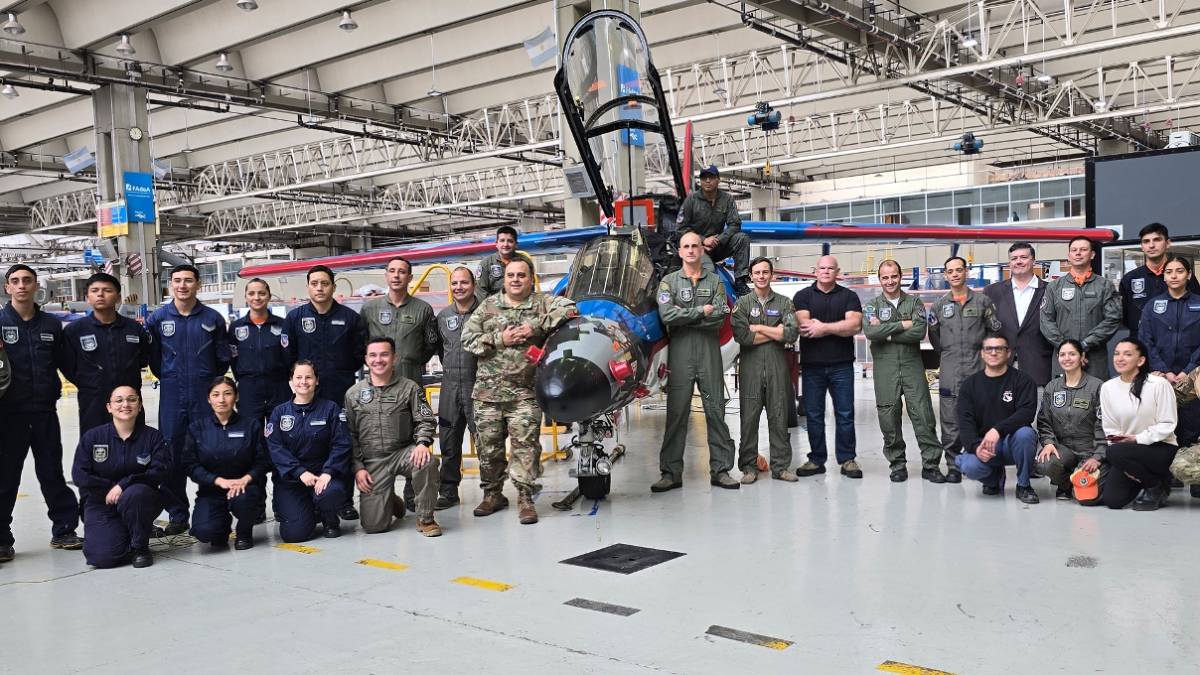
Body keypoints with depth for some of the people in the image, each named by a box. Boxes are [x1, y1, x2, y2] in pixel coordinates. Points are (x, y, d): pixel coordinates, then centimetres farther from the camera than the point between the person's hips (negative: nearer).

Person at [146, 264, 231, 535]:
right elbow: (152, 357, 8)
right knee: (172, 454, 3)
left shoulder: (212, 318, 2)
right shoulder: (158, 318, 3)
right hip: (172, 396, 1)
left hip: (205, 394, -1)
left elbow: (223, 357, 8)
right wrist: (168, 378, 8)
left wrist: (209, 381, 8)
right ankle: (177, 515, 12)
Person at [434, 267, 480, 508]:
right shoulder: (443, 316, 12)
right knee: (448, 442, 9)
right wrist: (450, 367, 16)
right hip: (450, 386, 5)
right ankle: (448, 491, 19)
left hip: (478, 384, -5)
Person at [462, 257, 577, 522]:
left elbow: (569, 309, -10)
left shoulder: (542, 303, 7)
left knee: (525, 445, -8)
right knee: (488, 445, 8)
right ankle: (492, 494, 25)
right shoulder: (489, 306, 11)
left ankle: (525, 498, 1)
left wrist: (535, 327, -15)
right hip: (488, 392, 3)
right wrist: (499, 339, -8)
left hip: (524, 393, -2)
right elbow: (468, 338, 5)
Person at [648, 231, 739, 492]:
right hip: (680, 353, -1)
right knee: (676, 413, -1)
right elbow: (666, 314, -10)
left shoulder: (715, 281, 10)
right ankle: (671, 473, 3)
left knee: (715, 411, 4)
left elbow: (719, 317, -5)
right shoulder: (668, 281, 7)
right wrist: (701, 311, -8)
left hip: (710, 353, 1)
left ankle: (720, 470, 11)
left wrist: (683, 317, -9)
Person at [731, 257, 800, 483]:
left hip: (777, 368, 1)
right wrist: (776, 333, -6)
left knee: (779, 417, 4)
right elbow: (742, 336, -9)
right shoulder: (742, 303, 6)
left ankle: (781, 466, 12)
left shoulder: (784, 303, 10)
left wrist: (759, 328, -6)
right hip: (750, 368, -1)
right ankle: (748, 467, 8)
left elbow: (792, 334, -5)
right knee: (749, 418, 0)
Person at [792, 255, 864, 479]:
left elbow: (855, 325, -8)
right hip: (812, 365, 0)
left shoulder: (849, 296, 8)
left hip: (842, 365, 0)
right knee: (813, 415, 5)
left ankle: (847, 459, 11)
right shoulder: (803, 296, 7)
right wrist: (839, 328, -8)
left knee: (845, 414, 2)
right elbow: (804, 326, -9)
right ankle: (816, 460, 15)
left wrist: (823, 327, -12)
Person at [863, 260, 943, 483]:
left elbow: (920, 331, -9)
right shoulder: (871, 305, 8)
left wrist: (886, 332, -10)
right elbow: (870, 332, -12)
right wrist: (903, 325, -11)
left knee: (923, 416, -2)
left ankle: (930, 464, 6)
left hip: (912, 366, 0)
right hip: (885, 369, 0)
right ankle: (897, 465, 17)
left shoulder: (914, 303, 8)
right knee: (889, 419, 4)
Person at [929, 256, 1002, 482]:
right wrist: (948, 356, 7)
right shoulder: (939, 305, 9)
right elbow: (934, 336, 15)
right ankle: (953, 467, 8)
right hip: (950, 374, 1)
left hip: (978, 371, -1)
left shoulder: (982, 301, 6)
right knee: (950, 423, 1)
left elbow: (994, 331, 9)